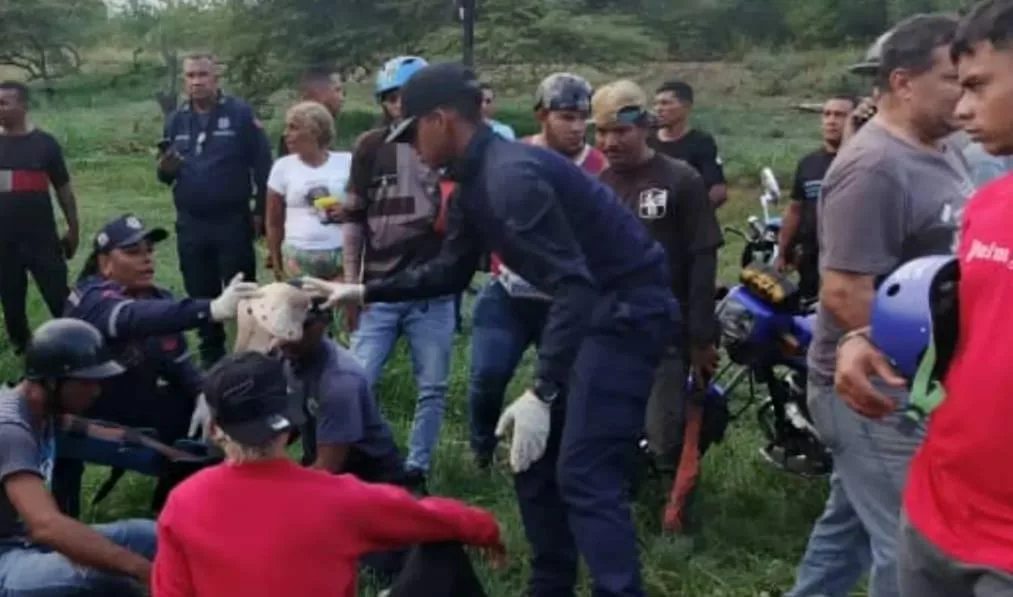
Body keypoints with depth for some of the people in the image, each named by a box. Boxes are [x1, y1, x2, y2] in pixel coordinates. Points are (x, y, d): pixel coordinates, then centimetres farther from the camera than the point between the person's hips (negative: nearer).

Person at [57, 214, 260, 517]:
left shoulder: (158, 297, -1)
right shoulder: (92, 298, -24)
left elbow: (177, 358, 3)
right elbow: (136, 318, -46)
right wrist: (212, 310, -61)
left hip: (139, 407, 7)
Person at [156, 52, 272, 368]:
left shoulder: (240, 113, -6)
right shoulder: (176, 120, 9)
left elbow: (262, 164, -8)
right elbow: (166, 175, 15)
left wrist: (261, 211, -11)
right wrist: (165, 169, -9)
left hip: (233, 221, -5)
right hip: (190, 224, 5)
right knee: (201, 295, 14)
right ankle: (211, 356, 27)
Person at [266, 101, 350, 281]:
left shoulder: (347, 162, 5)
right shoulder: (283, 166, 8)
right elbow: (274, 222, 13)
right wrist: (276, 264, 13)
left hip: (341, 255, -1)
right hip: (298, 257, 1)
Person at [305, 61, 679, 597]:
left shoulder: (511, 177, -24)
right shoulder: (477, 183, 8)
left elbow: (572, 285, -30)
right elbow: (450, 271, 22)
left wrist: (541, 394, -31)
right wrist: (363, 291, 19)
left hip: (627, 308, -10)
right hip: (591, 307, 10)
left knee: (584, 475, -14)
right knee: (535, 460, 15)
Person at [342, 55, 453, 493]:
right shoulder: (370, 147, 3)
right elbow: (355, 219, 5)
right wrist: (351, 283, 1)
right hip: (379, 288, 0)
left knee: (432, 388, 6)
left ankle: (416, 469, 19)